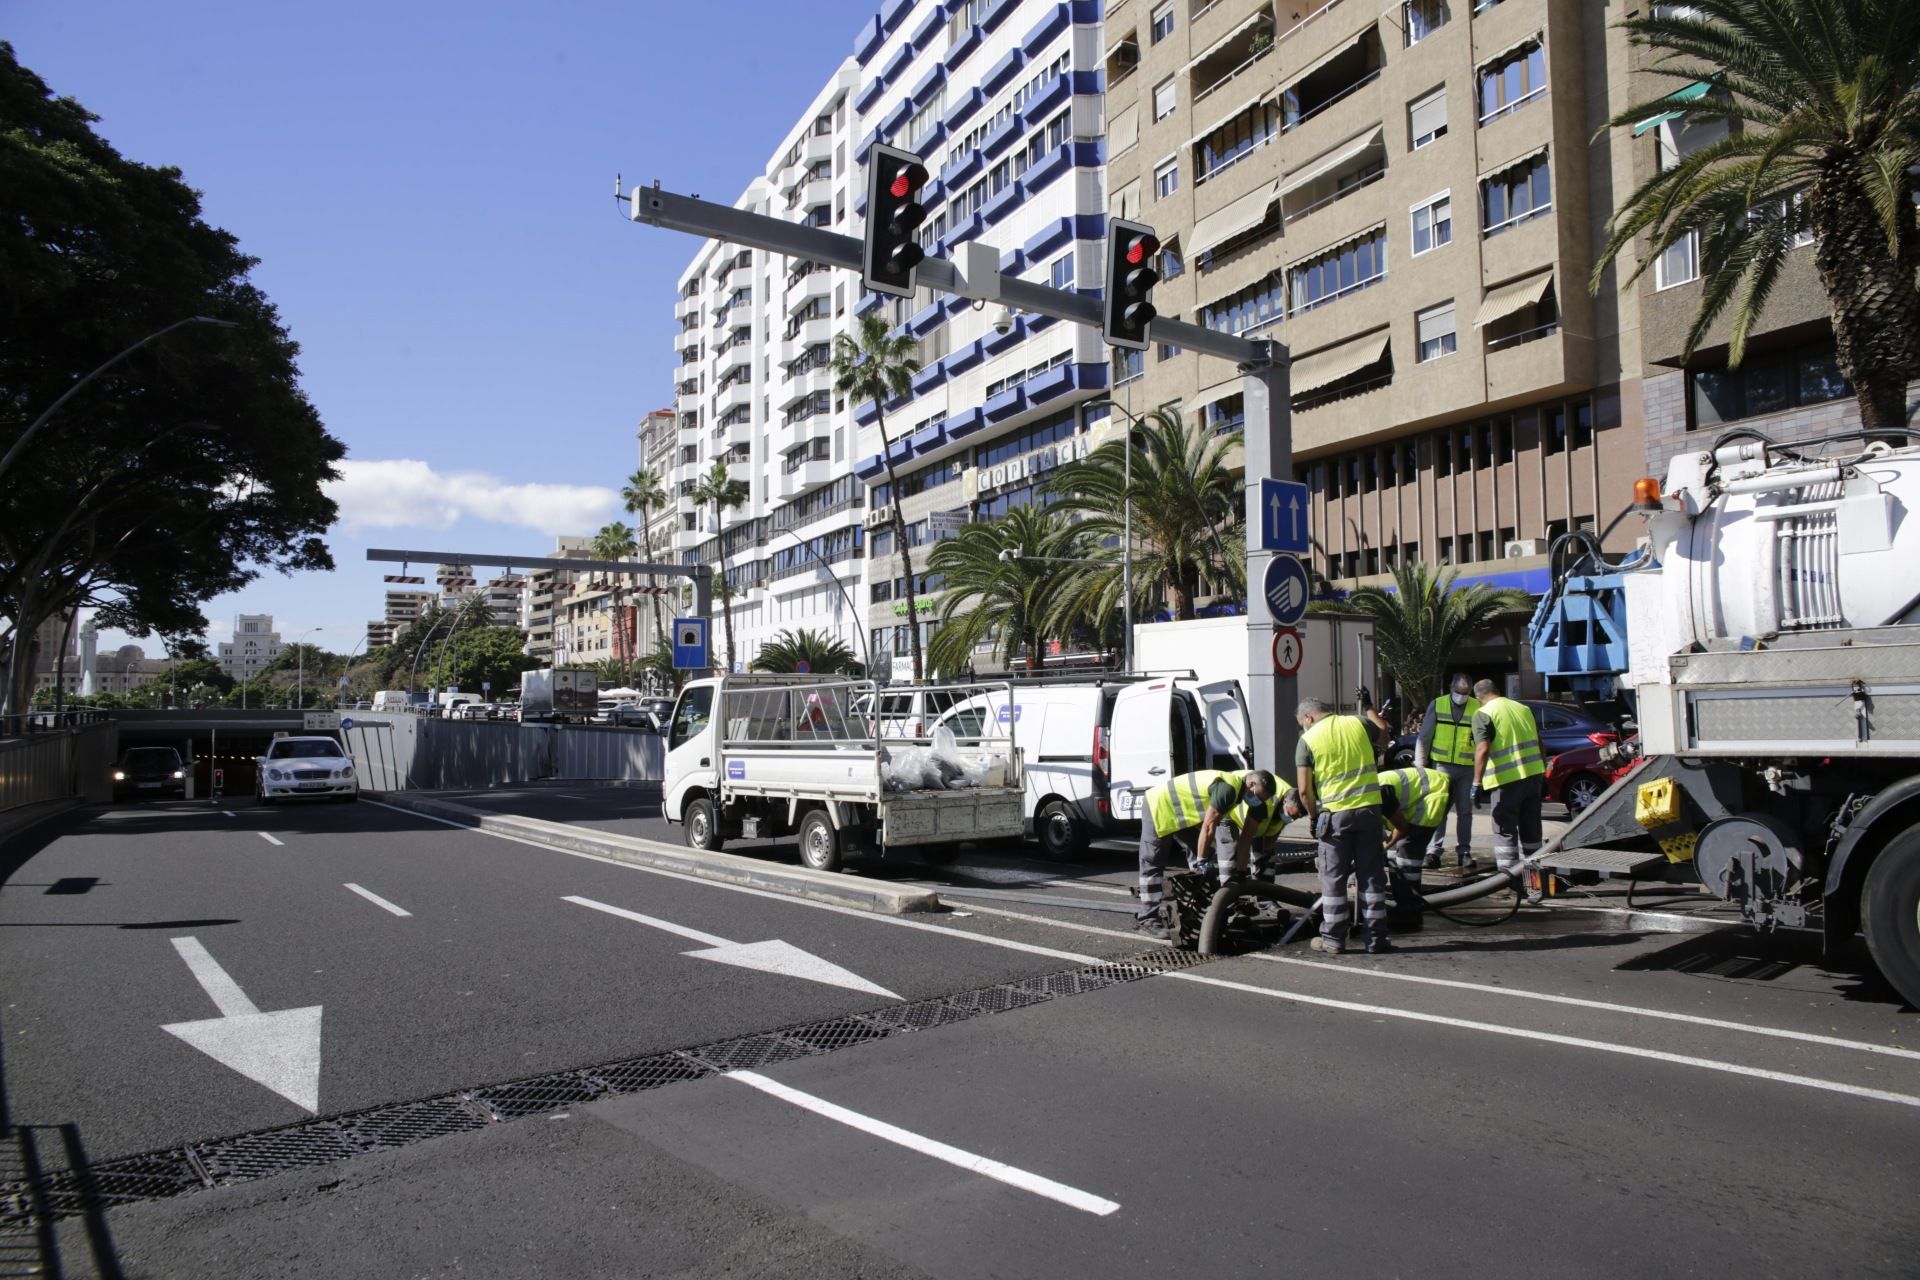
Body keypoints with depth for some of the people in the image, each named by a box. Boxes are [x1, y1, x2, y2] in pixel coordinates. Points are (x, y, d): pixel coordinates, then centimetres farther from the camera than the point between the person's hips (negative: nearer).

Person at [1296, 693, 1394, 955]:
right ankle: (1375, 938, 15)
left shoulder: (1308, 740, -6)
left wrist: (1314, 817, 7)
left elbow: (1304, 790, -8)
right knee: (1372, 876, 10)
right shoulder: (1358, 723, 2)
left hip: (1334, 815, -3)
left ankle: (1334, 939, 13)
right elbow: (1384, 736, 25)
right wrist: (1369, 707, 34)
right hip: (1368, 808, 3)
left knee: (1333, 878, 8)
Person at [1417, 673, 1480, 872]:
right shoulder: (1437, 705, 2)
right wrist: (1420, 765, 0)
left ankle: (1464, 852, 17)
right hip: (1441, 766, -1)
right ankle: (1434, 850, -1)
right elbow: (1424, 737, 4)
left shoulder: (1477, 709, 2)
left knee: (1465, 811, 8)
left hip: (1467, 769, 1)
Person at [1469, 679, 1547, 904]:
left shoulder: (1483, 714, -7)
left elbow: (1483, 749, -18)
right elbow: (1539, 743, 16)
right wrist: (1543, 771, 23)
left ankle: (1512, 883, 0)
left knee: (1505, 831, 4)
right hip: (1533, 774, 6)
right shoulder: (1523, 708, 12)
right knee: (1531, 831, 14)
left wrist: (1477, 782, -17)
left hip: (1507, 779, -6)